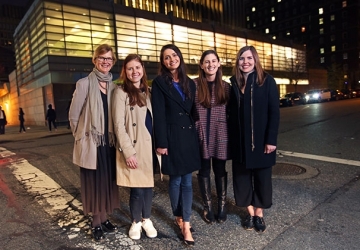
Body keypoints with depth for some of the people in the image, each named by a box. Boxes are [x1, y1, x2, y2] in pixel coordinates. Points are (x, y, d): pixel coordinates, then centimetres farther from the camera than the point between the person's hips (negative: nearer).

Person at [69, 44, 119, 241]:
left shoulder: (114, 87, 6)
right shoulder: (84, 84, -9)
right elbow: (73, 115, -5)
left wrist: (114, 136, 8)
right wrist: (82, 136, 2)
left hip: (109, 143, 5)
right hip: (91, 143, -5)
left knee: (108, 181, 13)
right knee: (94, 183, 6)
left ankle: (104, 219, 31)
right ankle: (96, 223, 24)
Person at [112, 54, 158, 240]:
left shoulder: (146, 91, 12)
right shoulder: (121, 92, -7)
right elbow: (118, 125, -12)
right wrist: (128, 151, -17)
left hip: (149, 145, 6)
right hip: (134, 147, -5)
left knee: (148, 185, 13)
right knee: (137, 188, 3)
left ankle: (146, 220, 32)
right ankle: (135, 222, 26)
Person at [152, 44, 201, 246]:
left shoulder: (189, 83, 11)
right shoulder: (160, 83, -3)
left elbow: (194, 111, 12)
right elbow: (158, 115, -9)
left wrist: (196, 136, 7)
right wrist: (161, 143, -14)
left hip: (189, 135, 4)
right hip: (172, 136, -4)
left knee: (187, 181, 6)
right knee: (176, 180, 8)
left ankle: (185, 223, 15)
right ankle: (179, 217, 27)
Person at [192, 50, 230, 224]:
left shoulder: (225, 86, 5)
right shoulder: (194, 84, -3)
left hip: (220, 135, 2)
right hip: (201, 135, -1)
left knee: (220, 170, 11)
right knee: (204, 171, 9)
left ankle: (222, 205, 28)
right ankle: (207, 206, 26)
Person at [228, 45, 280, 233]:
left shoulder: (267, 81, -4)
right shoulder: (234, 83, 5)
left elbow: (274, 112, -8)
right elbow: (231, 113, 4)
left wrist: (271, 139, -13)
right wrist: (231, 138, 0)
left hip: (261, 139, -2)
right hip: (240, 140, 3)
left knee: (262, 176, 10)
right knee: (242, 175, 10)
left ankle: (259, 213, 27)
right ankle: (250, 212, 27)